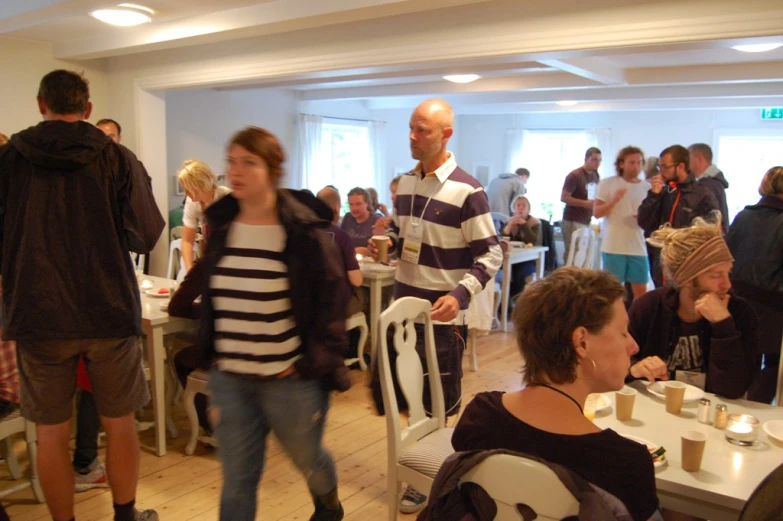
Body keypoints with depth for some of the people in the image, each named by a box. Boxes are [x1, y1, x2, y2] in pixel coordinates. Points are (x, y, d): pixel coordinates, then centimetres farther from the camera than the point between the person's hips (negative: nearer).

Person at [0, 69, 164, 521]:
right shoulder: (118, 158, -5)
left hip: (37, 314, 1)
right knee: (120, 424, 15)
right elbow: (147, 236, -8)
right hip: (109, 312, 0)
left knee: (52, 433, 12)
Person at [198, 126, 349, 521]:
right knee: (236, 479, 10)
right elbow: (209, 295, 13)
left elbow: (333, 299, -10)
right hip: (229, 378, 4)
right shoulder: (221, 226, 3)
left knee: (307, 459, 19)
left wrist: (314, 361, -14)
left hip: (291, 380, -4)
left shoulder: (305, 231, -13)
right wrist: (211, 352, 8)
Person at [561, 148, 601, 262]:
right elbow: (564, 197, -14)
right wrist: (585, 203, -21)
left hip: (587, 222, 7)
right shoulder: (575, 176, -10)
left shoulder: (596, 176, 13)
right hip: (573, 221, -7)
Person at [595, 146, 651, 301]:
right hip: (613, 247, -3)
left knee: (641, 290, 5)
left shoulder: (647, 187, 8)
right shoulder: (607, 183, -1)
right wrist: (614, 200, -21)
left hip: (638, 248, 3)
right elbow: (597, 213, -4)